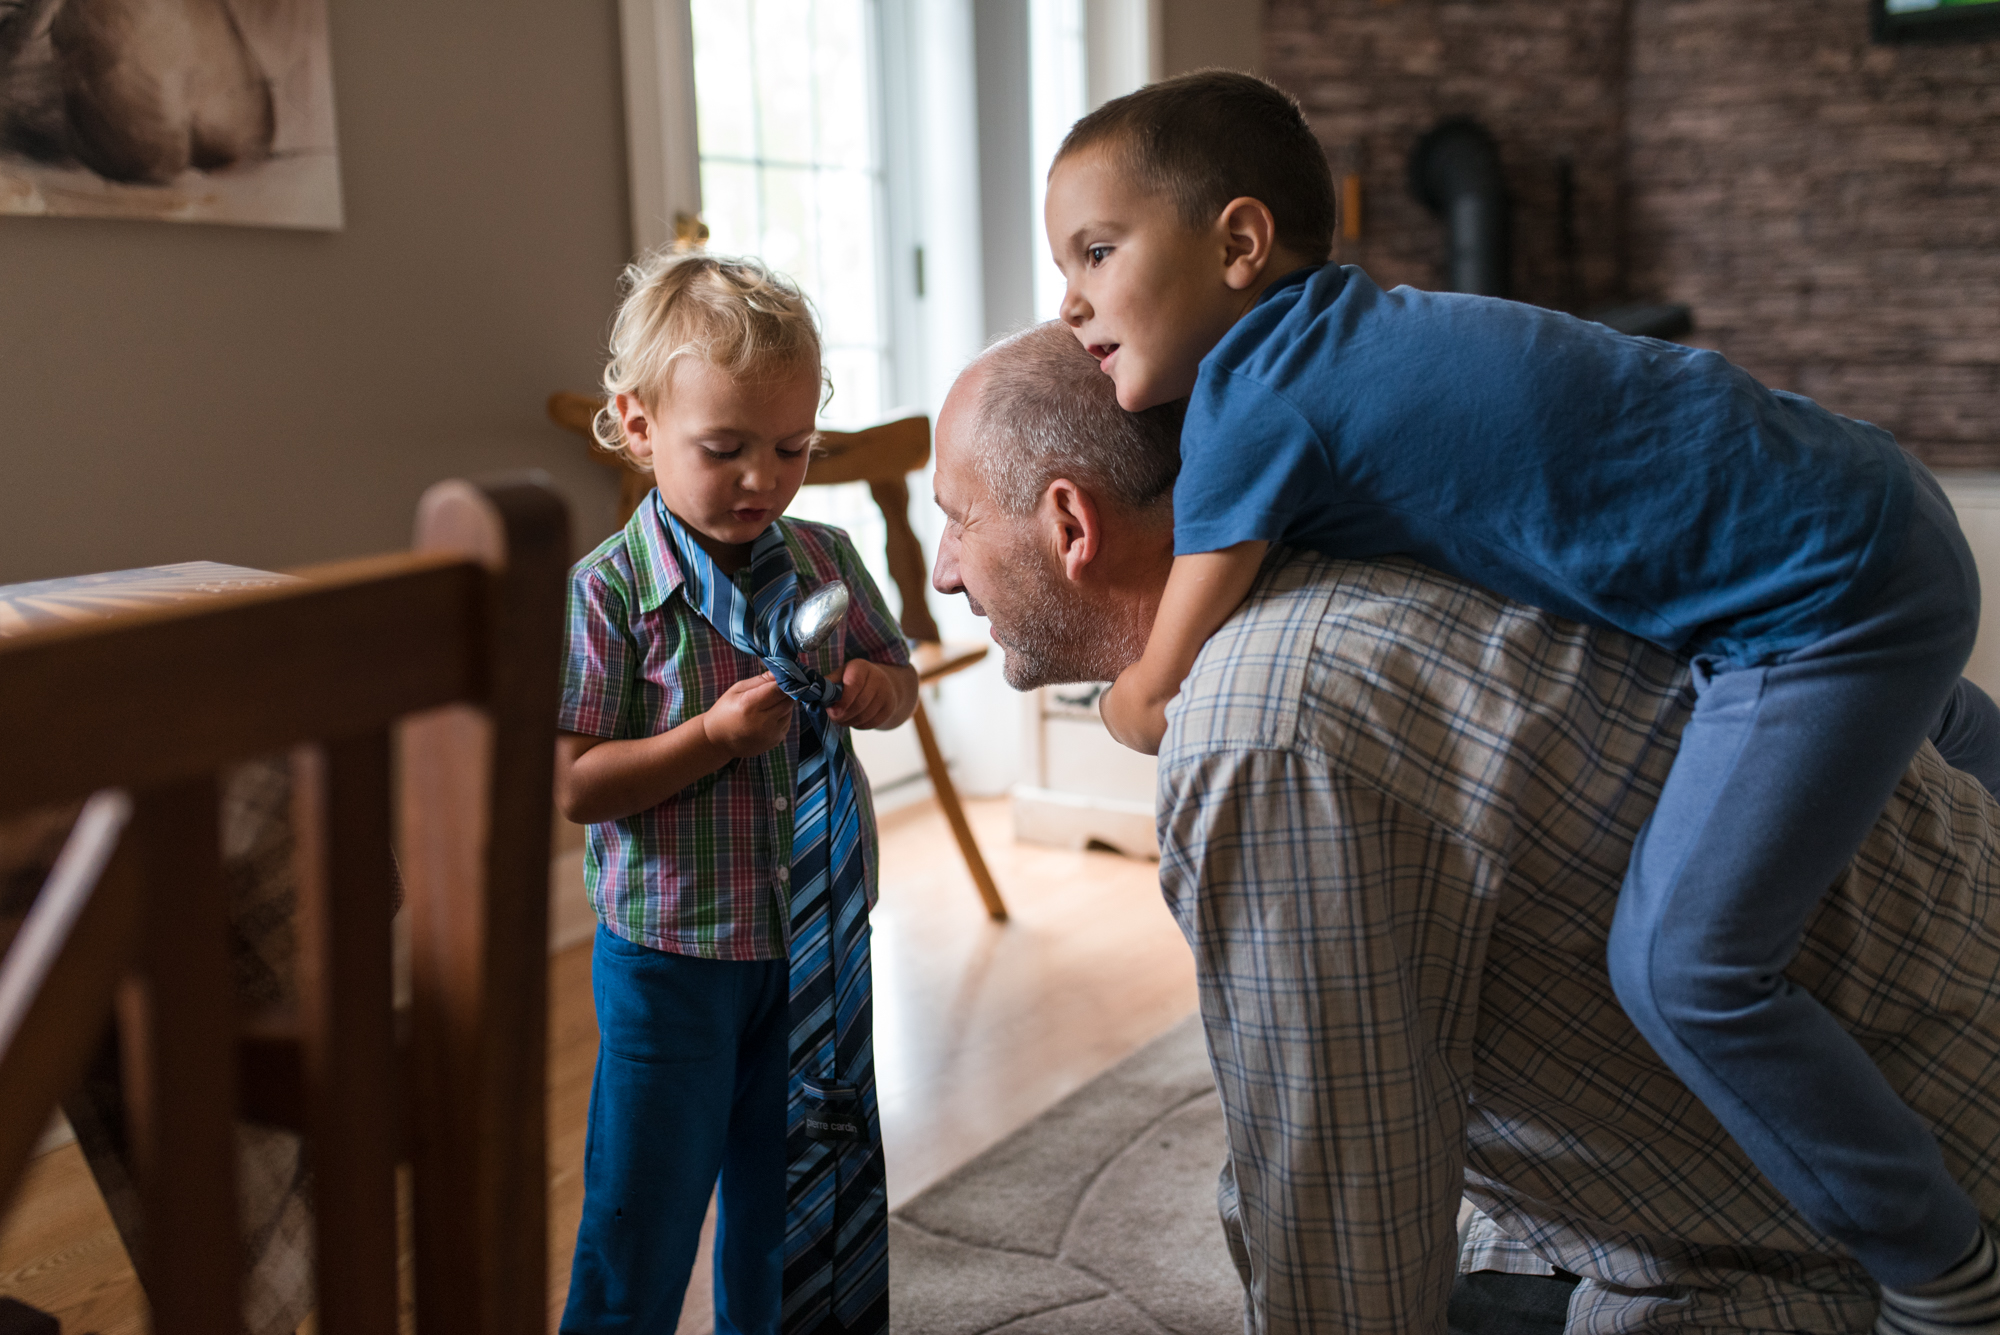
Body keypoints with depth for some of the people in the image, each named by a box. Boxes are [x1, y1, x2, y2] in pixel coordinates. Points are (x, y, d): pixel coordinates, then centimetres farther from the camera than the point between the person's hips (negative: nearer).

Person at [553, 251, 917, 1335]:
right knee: (647, 1204, 9)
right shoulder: (609, 591, -15)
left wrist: (879, 688, -10)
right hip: (671, 954, -4)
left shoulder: (824, 560, -1)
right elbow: (574, 787, -15)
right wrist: (714, 735, -26)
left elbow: (895, 678, 13)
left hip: (818, 940, 5)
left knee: (789, 1184, 20)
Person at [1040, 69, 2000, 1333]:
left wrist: (1117, 697, 8)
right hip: (1863, 493, 10)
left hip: (1833, 594, -10)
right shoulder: (1342, 331, 6)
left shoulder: (1255, 400, -20)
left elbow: (1154, 703, -15)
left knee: (1685, 964, -13)